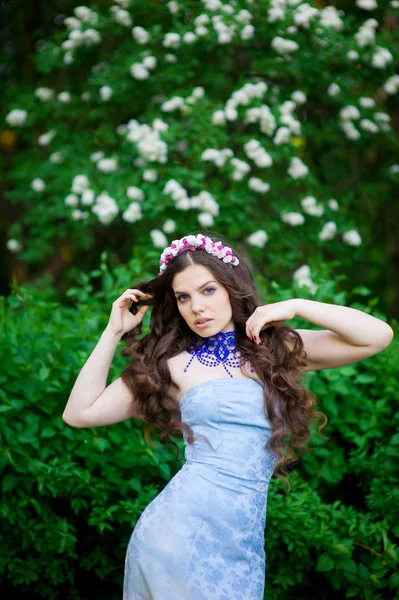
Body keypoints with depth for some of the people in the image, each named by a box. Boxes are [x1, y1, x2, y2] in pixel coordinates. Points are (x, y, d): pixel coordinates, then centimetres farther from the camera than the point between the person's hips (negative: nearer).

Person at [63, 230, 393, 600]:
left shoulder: (278, 348, 8)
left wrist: (295, 306, -5)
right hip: (176, 528, -1)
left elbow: (379, 335, -1)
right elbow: (80, 413, 4)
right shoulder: (170, 364, 6)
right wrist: (114, 331, 4)